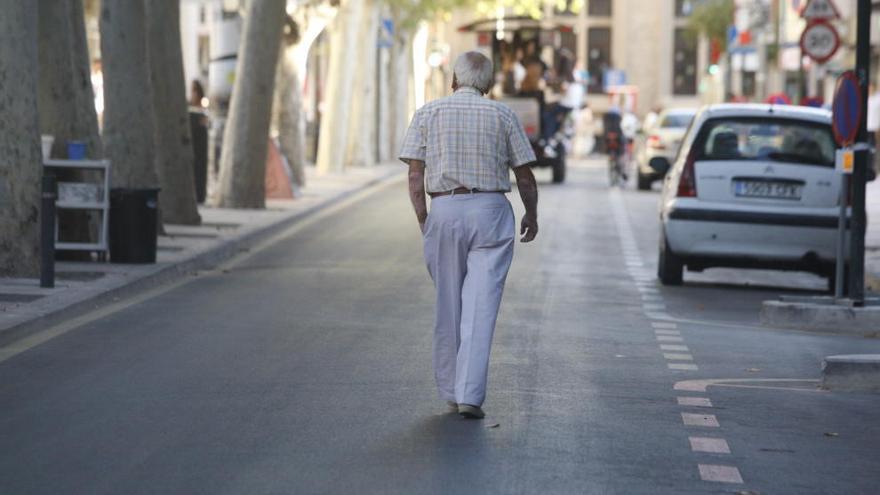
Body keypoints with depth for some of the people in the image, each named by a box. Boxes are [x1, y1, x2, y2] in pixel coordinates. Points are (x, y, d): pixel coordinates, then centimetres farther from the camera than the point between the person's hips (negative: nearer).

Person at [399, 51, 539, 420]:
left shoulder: (427, 114, 5)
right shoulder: (503, 115, 3)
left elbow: (415, 175, -1)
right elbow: (525, 176, 6)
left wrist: (423, 220, 7)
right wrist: (532, 214, 20)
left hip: (444, 210, 1)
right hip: (491, 210, -1)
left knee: (448, 306, 12)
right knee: (481, 305, -4)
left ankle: (451, 390, 18)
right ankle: (470, 395, -13)